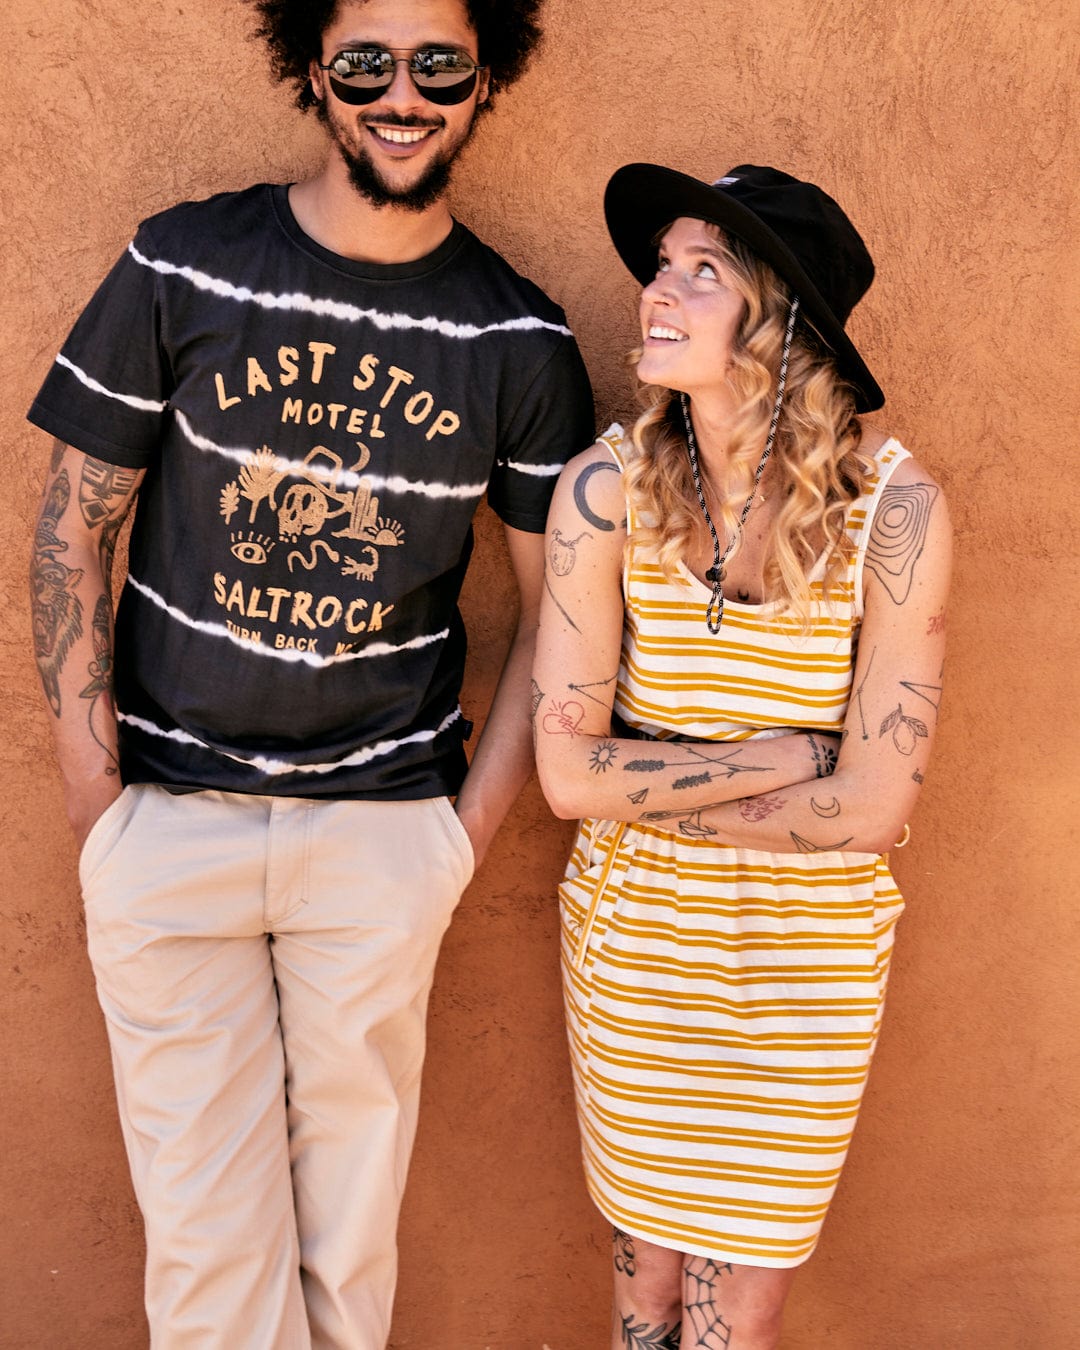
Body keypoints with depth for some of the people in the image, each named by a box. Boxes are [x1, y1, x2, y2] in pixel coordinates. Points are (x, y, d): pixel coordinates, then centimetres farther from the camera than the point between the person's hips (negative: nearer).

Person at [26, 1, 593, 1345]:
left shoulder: (520, 343, 0)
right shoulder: (180, 267, -3)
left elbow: (555, 604, 7)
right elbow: (72, 529, 1)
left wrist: (475, 822, 1)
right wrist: (95, 790, -4)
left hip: (383, 830, 1)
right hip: (167, 816, 0)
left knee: (350, 1213, 11)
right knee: (205, 1232, 5)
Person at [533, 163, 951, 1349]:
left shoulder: (893, 507, -18)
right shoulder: (606, 489, -14)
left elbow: (871, 809, -18)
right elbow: (568, 773, -14)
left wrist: (646, 788, -14)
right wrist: (781, 758, -17)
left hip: (811, 957, -1)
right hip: (634, 935, 1)